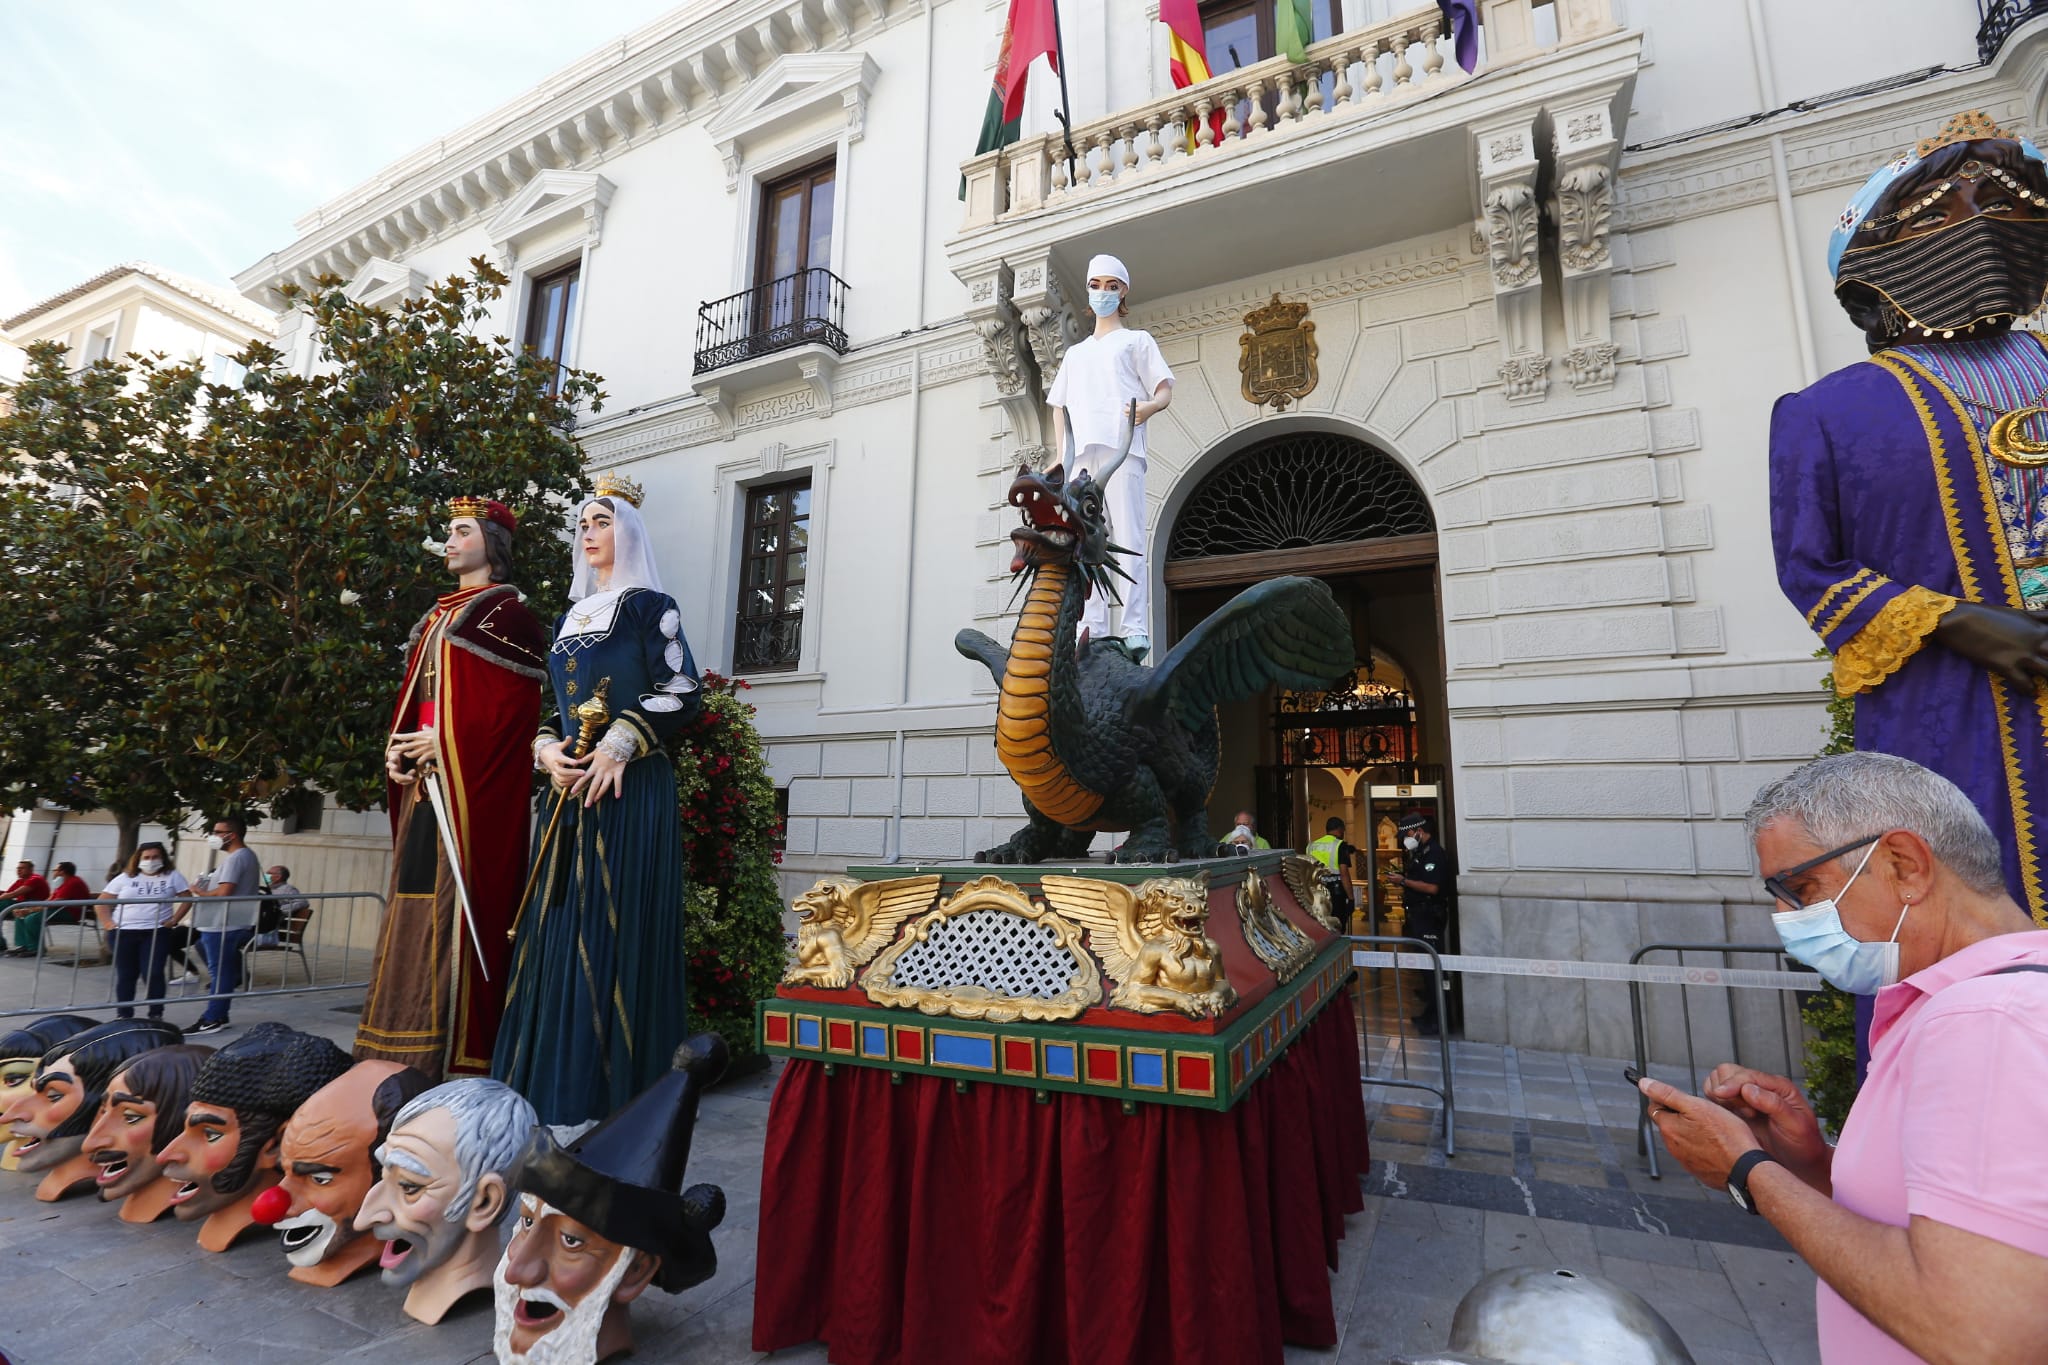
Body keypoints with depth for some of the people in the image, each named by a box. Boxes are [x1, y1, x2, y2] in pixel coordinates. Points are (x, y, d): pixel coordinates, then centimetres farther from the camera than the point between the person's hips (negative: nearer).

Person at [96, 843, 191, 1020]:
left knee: (153, 973, -6)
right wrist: (107, 923, -3)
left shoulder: (172, 876, 5)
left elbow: (187, 900, 4)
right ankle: (124, 1015, 18)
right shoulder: (125, 878, 8)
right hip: (123, 933, 2)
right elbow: (101, 902, 9)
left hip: (156, 932, -2)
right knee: (126, 975, 7)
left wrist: (174, 920, -5)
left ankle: (156, 1014, 3)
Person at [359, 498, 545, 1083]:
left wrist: (444, 740, -15)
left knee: (455, 900, -10)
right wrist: (396, 746, 5)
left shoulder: (508, 612, -3)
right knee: (415, 899, 8)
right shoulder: (438, 614, 22)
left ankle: (458, 1051, -5)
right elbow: (413, 693, 21)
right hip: (424, 776, 8)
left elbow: (516, 703, -14)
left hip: (470, 780, -8)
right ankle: (407, 1053, 16)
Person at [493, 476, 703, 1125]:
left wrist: (616, 747, -17)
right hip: (567, 791, 7)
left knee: (614, 927, -6)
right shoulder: (568, 619, 21)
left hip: (629, 788, -7)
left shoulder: (649, 605, 0)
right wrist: (547, 751, 0)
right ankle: (550, 1085, 17)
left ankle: (614, 1091, 3)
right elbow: (548, 705, 20)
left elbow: (681, 691, -10)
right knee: (558, 929, 7)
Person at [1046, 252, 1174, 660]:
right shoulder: (1075, 352, 31)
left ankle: (1135, 628, -18)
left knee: (1128, 537, -13)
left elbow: (1165, 391, 9)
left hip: (1122, 447, -4)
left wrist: (1149, 406, -15)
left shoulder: (1137, 340, 20)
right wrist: (1061, 451, 7)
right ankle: (1093, 626, -7)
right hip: (1081, 452, 5)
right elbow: (1059, 406, 25)